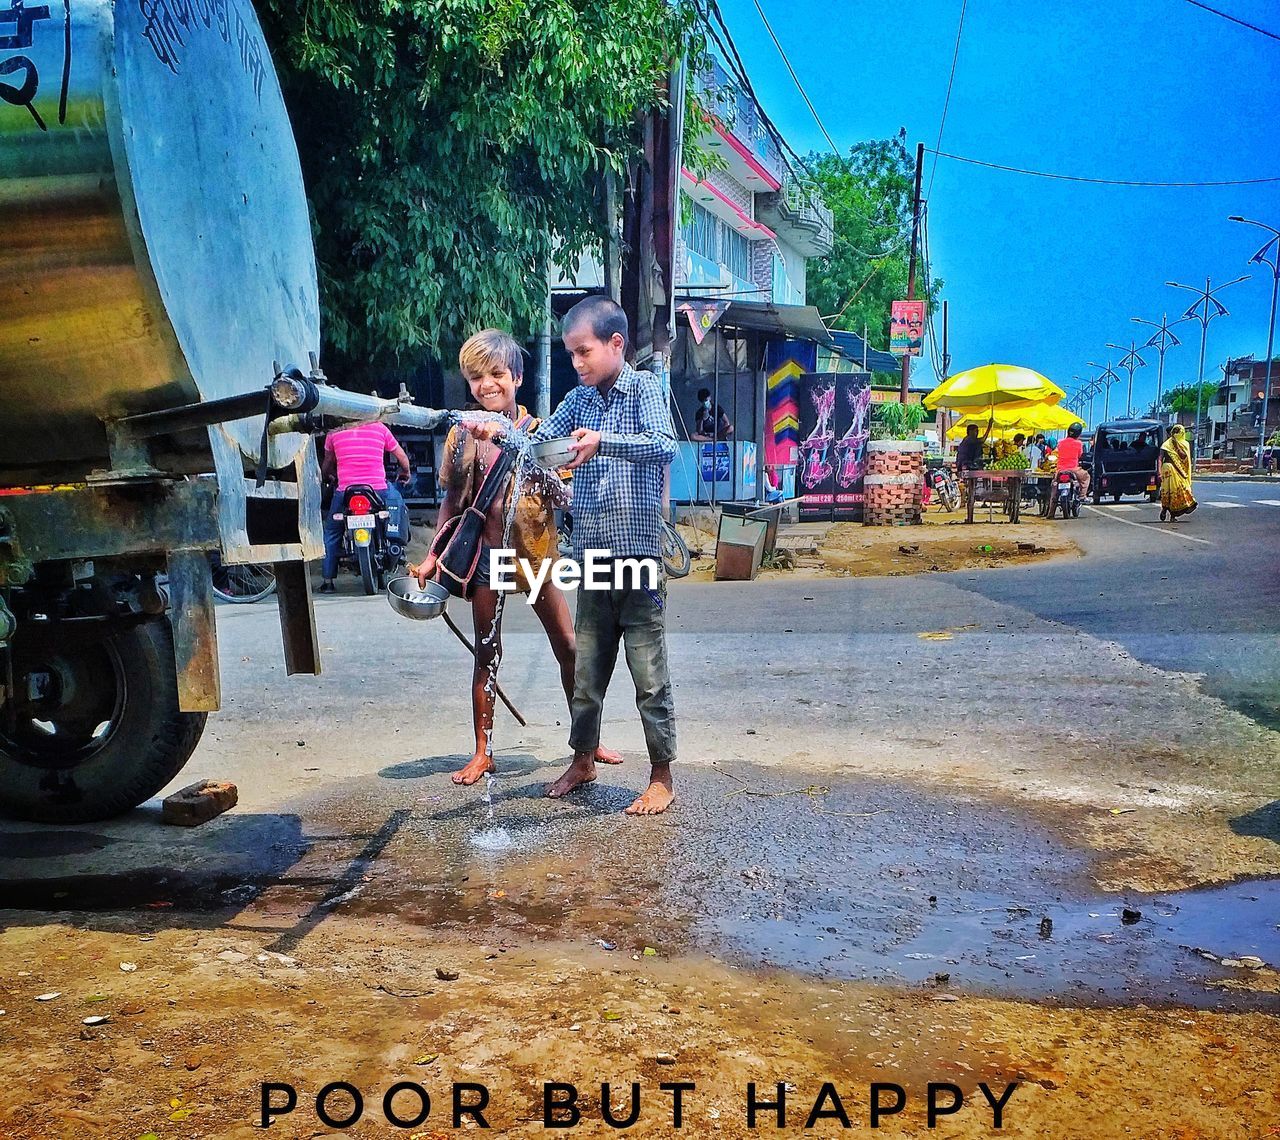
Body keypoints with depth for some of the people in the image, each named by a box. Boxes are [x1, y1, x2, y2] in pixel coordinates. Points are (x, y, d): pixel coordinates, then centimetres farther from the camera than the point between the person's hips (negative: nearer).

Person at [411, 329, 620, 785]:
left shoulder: (539, 431, -1)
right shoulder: (463, 436, -1)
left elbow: (564, 497, 2)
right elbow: (452, 503, 6)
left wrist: (553, 478, -20)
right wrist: (432, 558, 3)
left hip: (536, 552, 1)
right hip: (487, 553, 0)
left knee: (569, 649, 6)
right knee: (487, 654, 6)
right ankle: (483, 752, 16)